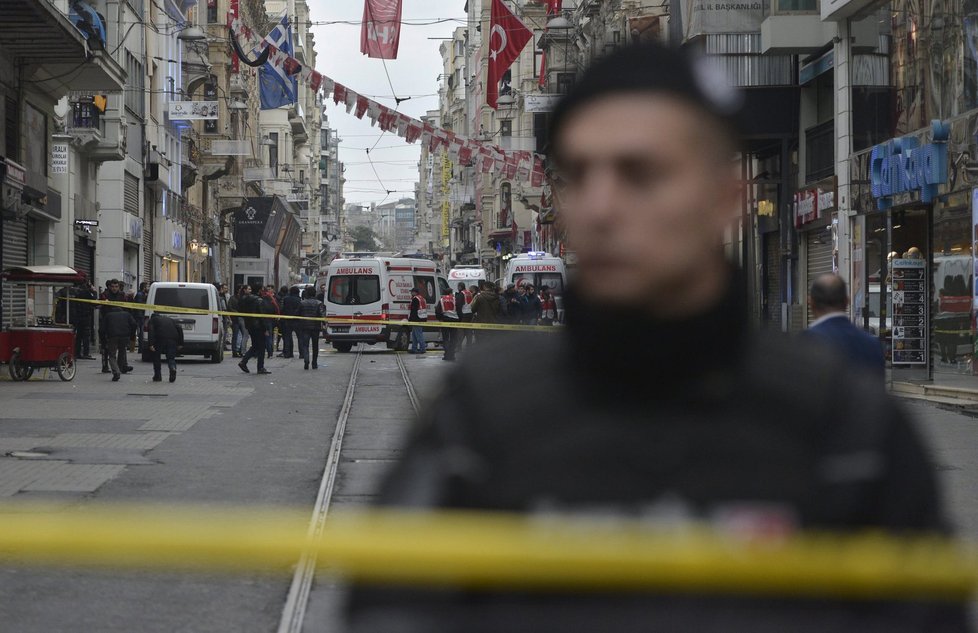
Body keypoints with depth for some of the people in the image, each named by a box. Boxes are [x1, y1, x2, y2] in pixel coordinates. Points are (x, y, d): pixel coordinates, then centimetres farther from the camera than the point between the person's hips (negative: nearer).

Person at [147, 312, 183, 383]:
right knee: (171, 357, 9)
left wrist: (150, 344, -9)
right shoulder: (169, 319, 31)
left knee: (156, 356, 15)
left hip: (160, 339, -3)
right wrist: (180, 343, 19)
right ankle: (173, 368, -22)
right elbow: (180, 329, 20)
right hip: (172, 339, 3)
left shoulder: (153, 319, 19)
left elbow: (150, 331, -1)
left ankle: (157, 376, 14)